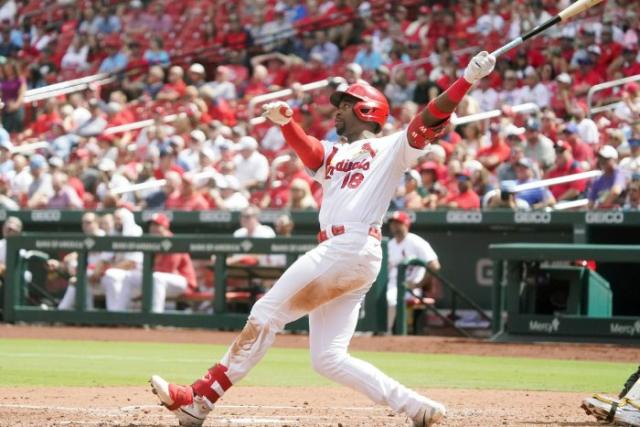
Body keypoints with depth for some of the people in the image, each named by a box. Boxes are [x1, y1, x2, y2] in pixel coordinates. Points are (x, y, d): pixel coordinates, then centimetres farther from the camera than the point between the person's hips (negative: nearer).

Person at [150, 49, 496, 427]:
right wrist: (283, 120, -15)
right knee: (330, 360, 3)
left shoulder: (391, 149, 8)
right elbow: (304, 146, 7)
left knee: (267, 316, -10)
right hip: (333, 252, 9)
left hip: (354, 250, -9)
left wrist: (469, 79, -19)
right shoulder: (332, 154, 27)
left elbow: (430, 119, -5)